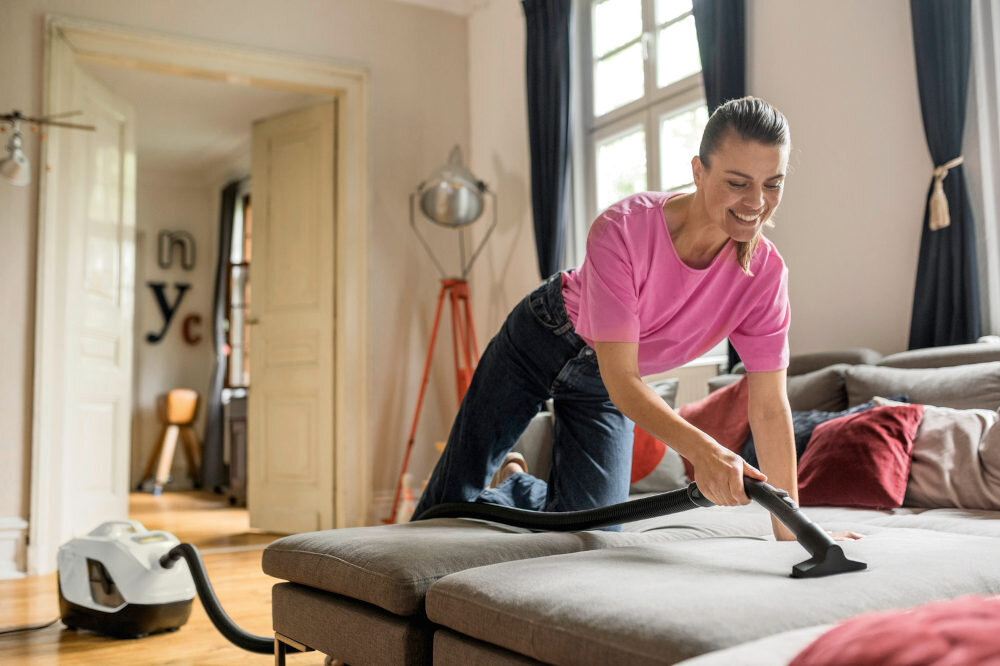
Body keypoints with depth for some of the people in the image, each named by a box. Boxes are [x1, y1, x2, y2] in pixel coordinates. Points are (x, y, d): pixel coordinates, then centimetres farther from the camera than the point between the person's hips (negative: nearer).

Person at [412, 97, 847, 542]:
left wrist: (790, 532, -23)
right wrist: (702, 450, -53)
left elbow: (770, 406, -20)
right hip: (542, 340, -3)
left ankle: (518, 485, 34)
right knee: (455, 498, 8)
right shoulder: (622, 229, -36)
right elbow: (621, 382, -38)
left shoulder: (765, 272, -24)